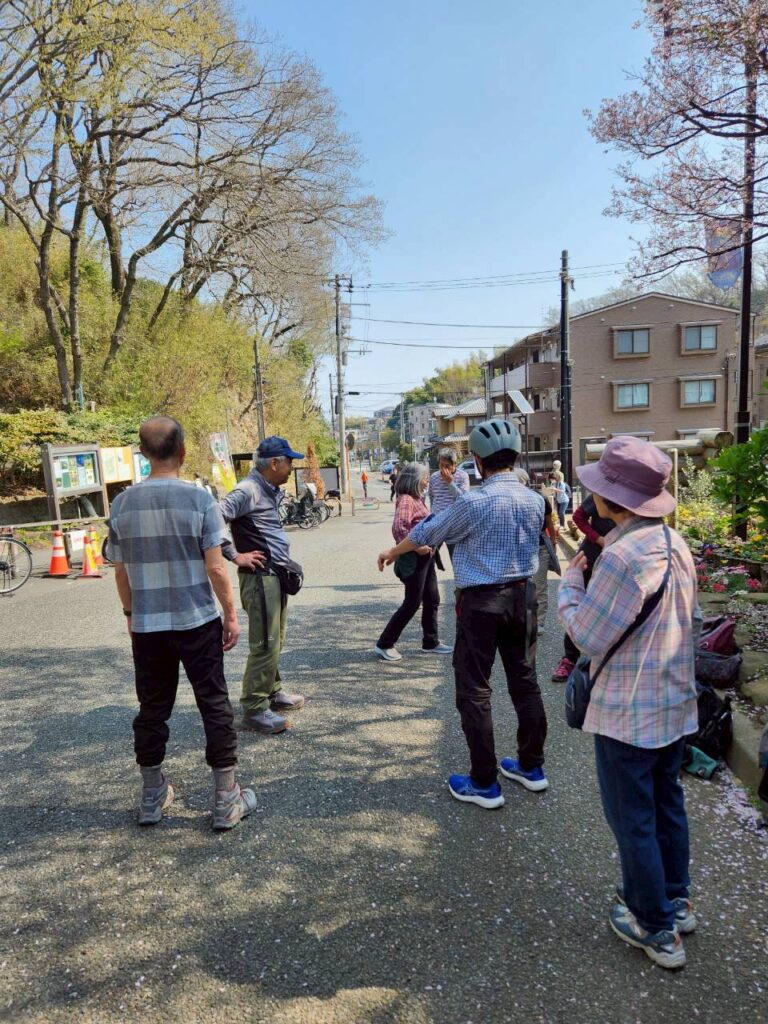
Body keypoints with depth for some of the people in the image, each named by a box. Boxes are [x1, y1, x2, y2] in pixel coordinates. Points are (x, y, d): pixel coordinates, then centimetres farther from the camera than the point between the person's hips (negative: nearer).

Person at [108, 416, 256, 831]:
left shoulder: (122, 504, -1)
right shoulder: (198, 499, -11)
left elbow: (121, 571, 6)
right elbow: (215, 568, -12)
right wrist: (231, 615, -1)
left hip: (146, 626, 4)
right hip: (197, 623, -3)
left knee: (152, 710, 17)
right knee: (215, 707, 8)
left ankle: (152, 797, 31)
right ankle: (226, 801, 15)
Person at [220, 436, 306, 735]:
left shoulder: (271, 491, 13)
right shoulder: (248, 491, -16)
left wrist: (284, 549, 11)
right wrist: (236, 556, -20)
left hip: (277, 574, 10)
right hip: (260, 577, -10)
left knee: (275, 641, 19)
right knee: (265, 645, -6)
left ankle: (272, 692, 33)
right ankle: (254, 710, 4)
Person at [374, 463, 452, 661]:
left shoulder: (417, 499, 13)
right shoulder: (406, 499, -18)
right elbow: (398, 528, -32)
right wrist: (416, 547, -26)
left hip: (425, 557, 10)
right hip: (414, 559, -10)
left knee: (432, 600, 16)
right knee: (412, 604, -3)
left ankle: (430, 642, 28)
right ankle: (384, 644, 8)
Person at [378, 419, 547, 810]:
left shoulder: (472, 502, -16)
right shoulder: (534, 500, 1)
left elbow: (426, 533, -1)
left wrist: (392, 552, 17)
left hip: (481, 601, -6)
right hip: (522, 596, 6)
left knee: (474, 690, 4)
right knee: (525, 681, 17)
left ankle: (483, 784, 12)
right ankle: (531, 767, 30)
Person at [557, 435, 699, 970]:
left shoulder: (622, 556, -27)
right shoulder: (676, 543, 0)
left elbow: (589, 639, -21)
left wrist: (569, 585, -6)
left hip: (627, 715, -8)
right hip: (677, 704, 8)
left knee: (633, 819, 10)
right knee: (668, 804, 24)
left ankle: (657, 929, 25)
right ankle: (676, 901, 42)